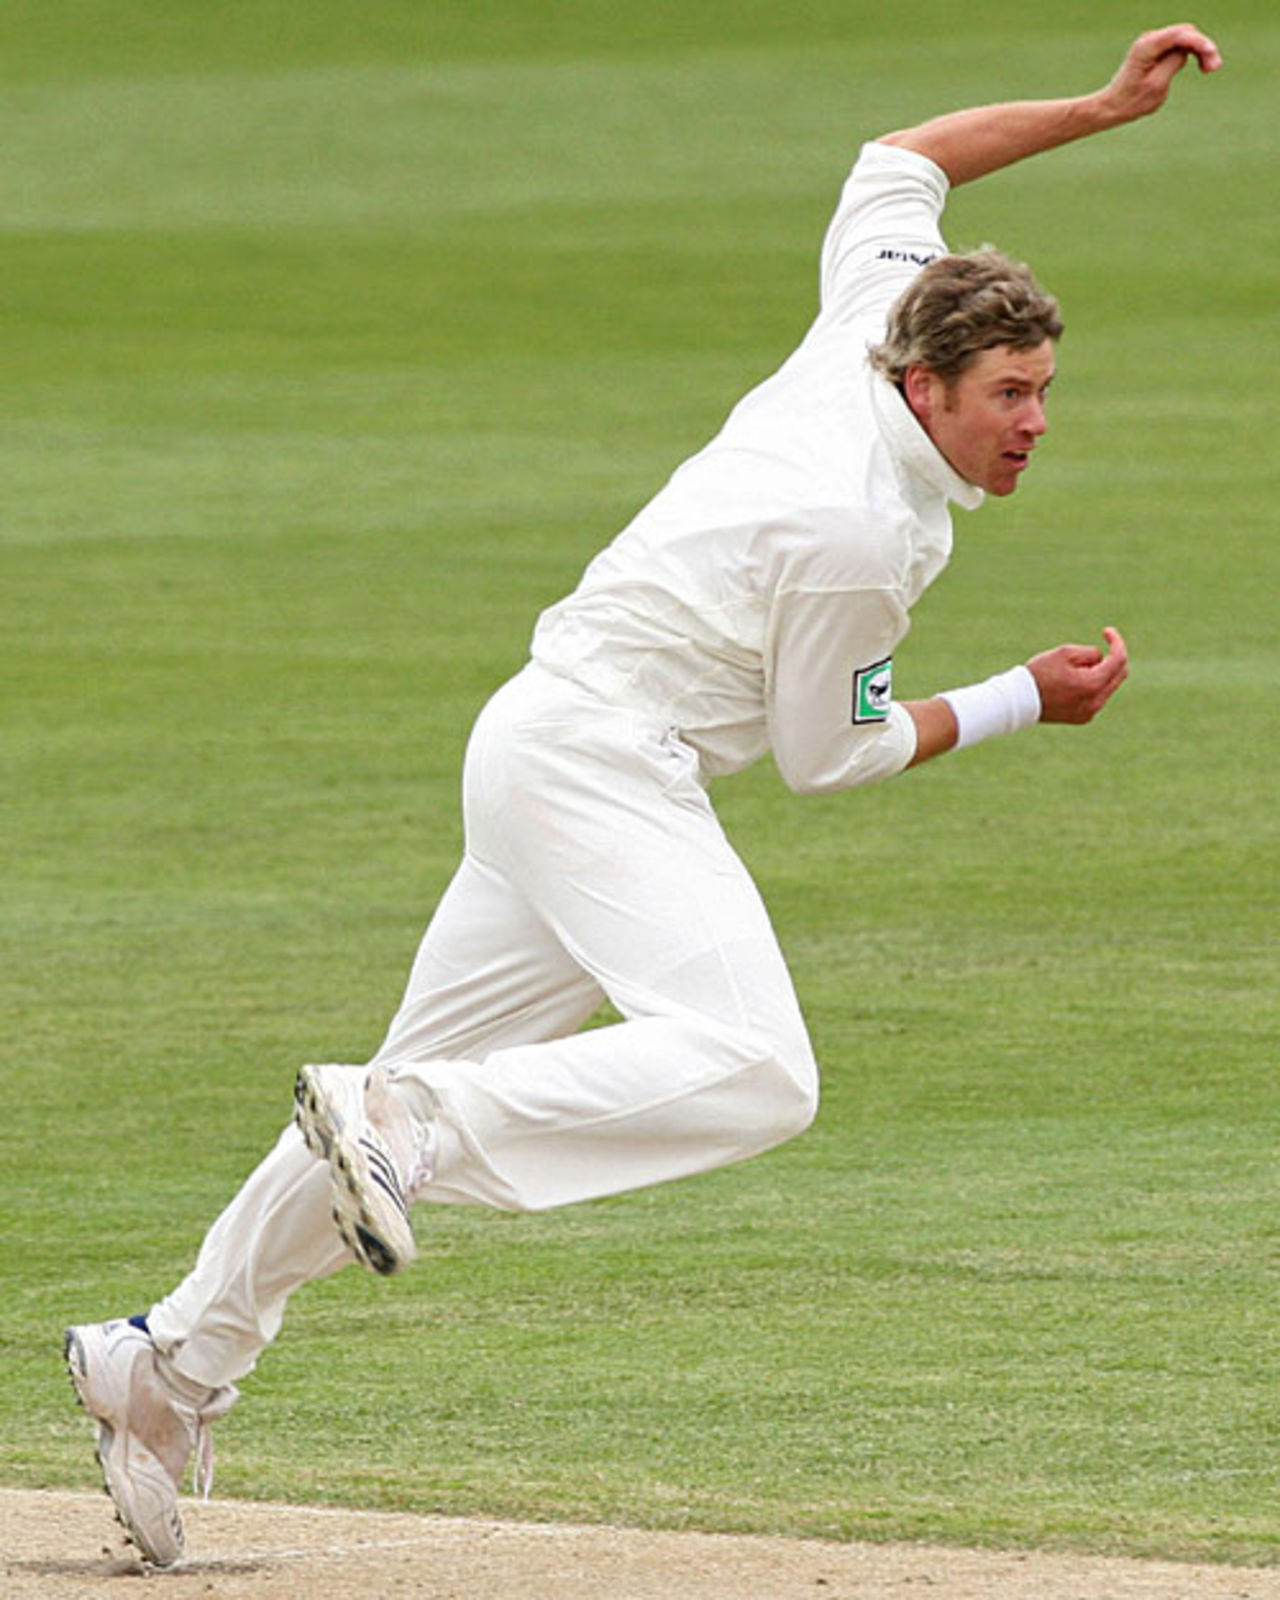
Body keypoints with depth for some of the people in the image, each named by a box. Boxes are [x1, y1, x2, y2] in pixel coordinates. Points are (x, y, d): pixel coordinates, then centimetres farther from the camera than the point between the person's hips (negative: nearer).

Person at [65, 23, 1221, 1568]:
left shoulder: (867, 328, 3)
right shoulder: (857, 535, -20)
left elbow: (894, 159, 20)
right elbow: (826, 751, -7)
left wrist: (1100, 106, 17)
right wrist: (1024, 700, 2)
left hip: (542, 750, 10)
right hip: (600, 758, -10)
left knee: (424, 1084, 13)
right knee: (753, 1073, -26)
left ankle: (173, 1364, 18)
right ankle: (414, 1130, -25)